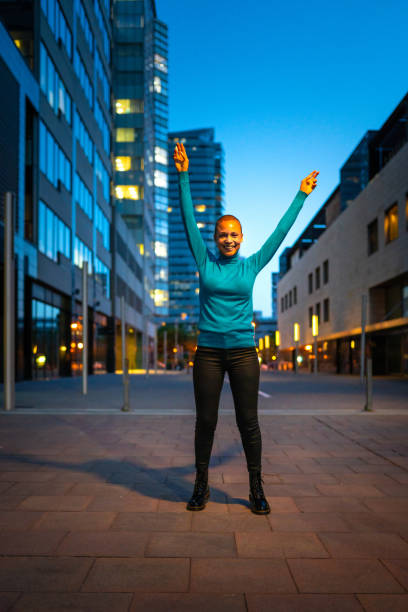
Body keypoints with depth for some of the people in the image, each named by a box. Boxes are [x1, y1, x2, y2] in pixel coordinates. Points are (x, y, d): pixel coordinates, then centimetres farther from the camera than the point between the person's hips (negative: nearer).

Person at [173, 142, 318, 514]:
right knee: (205, 421, 5)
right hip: (208, 352, 0)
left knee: (248, 422, 4)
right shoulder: (206, 262, 4)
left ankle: (256, 489, 16)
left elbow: (280, 232, 11)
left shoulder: (252, 266, 6)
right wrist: (184, 176, 2)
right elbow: (189, 221, 3)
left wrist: (301, 196, 15)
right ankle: (201, 486, 20)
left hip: (243, 353, 0)